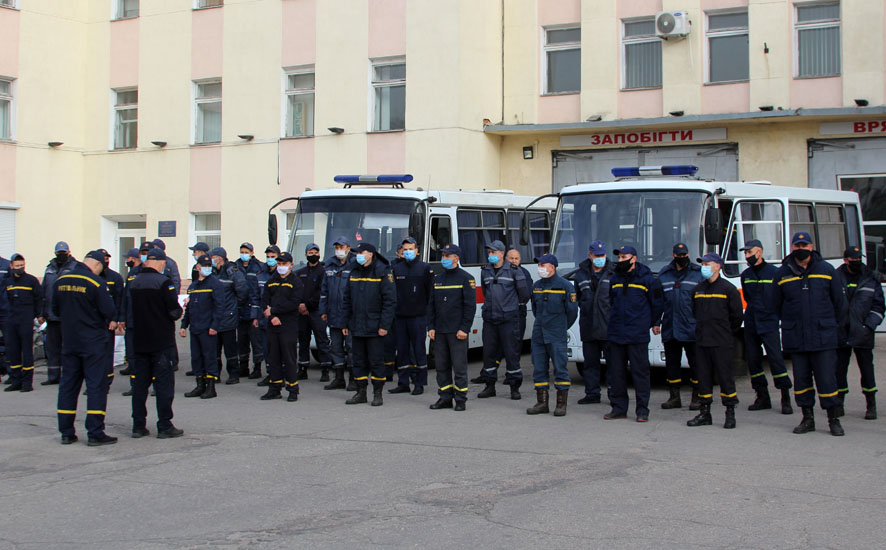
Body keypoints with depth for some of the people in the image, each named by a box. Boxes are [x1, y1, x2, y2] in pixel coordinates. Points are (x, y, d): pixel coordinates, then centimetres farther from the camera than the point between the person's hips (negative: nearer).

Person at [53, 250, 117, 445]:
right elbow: (108, 311, -15)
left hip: (68, 340, 6)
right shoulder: (95, 282, -16)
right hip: (93, 342, -6)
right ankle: (95, 433, -3)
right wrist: (109, 322, 7)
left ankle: (66, 433, 14)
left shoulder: (60, 280, 3)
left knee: (68, 384, 12)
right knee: (96, 385, -1)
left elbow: (55, 310, 12)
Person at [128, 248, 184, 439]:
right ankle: (165, 426, 2)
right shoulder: (163, 282, -14)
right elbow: (174, 312, -15)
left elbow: (129, 310, 10)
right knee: (164, 383, 1)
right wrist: (180, 309, 7)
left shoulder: (133, 283, 4)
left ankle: (138, 425, 13)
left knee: (140, 383, 11)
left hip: (139, 342, 6)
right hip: (161, 342, -5)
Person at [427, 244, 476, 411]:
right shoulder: (438, 278, 14)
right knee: (442, 366, 8)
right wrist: (431, 327, 6)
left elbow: (470, 305, -7)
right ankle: (445, 398, 16)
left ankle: (461, 399, 4)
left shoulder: (466, 278, -3)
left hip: (457, 332, -6)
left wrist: (464, 329, -13)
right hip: (439, 331, 6)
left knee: (459, 366, -3)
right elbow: (431, 304, 15)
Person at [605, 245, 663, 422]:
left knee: (640, 372, -3)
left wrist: (655, 322, 10)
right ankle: (619, 408, 14)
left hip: (638, 334, -5)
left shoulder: (647, 279, -2)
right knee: (616, 372, 6)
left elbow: (656, 302, 7)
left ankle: (642, 410, 2)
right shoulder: (615, 279, 13)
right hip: (616, 334, 5)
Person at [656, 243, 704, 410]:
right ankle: (674, 397, 18)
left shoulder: (698, 273, 2)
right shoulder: (664, 274, 11)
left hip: (691, 329, -3)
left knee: (695, 363, 1)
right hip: (670, 328, 3)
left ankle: (697, 397, 10)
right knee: (671, 362, 9)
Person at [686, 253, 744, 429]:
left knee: (725, 376, -3)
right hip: (701, 341, 5)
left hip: (721, 342, -5)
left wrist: (727, 333, 5)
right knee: (703, 377, 7)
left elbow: (737, 315, 0)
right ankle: (704, 413, 13)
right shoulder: (698, 289, 12)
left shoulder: (728, 288, -4)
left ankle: (730, 414, 3)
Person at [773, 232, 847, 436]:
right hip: (795, 339, 2)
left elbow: (839, 301, 11)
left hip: (823, 337, -1)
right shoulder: (782, 274, 5)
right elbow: (777, 305, 15)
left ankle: (833, 419, 9)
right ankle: (807, 418, 17)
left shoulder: (826, 270, 3)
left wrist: (831, 323, 15)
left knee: (827, 378, -2)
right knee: (801, 379, 7)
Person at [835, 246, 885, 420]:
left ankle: (871, 405, 11)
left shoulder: (871, 278, 5)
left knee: (867, 369, 1)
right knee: (839, 369, 5)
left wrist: (869, 326, -5)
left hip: (862, 334, 0)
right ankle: (839, 404, 17)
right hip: (841, 334, 0)